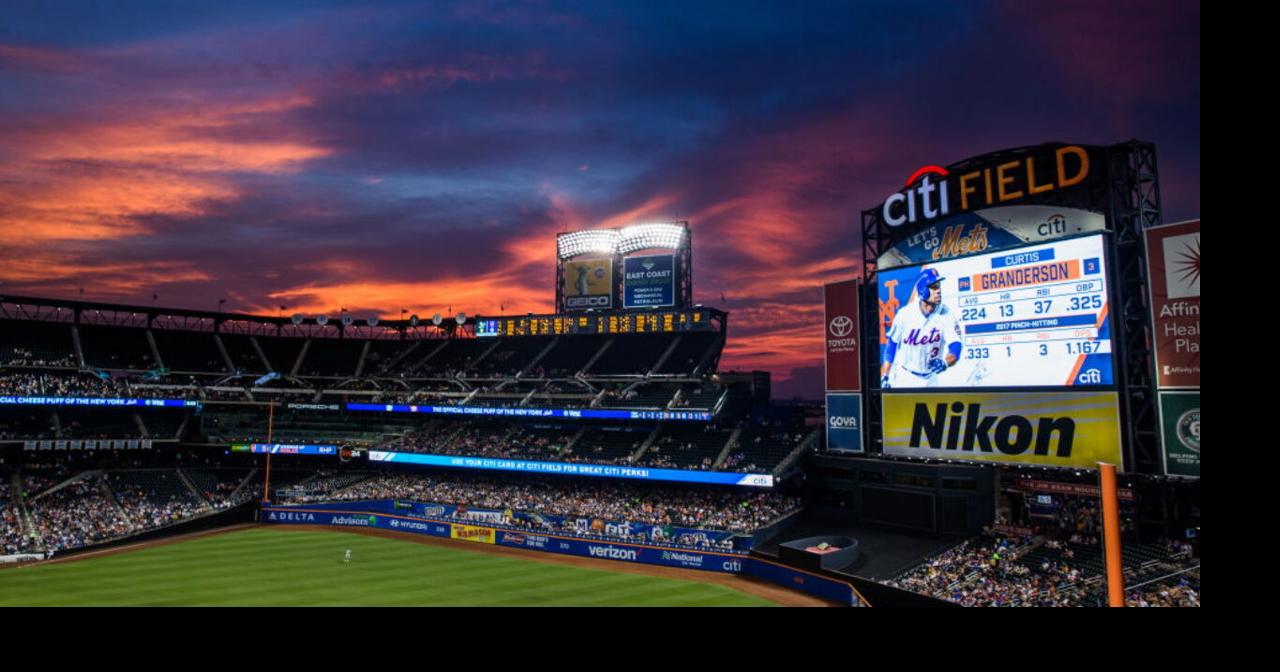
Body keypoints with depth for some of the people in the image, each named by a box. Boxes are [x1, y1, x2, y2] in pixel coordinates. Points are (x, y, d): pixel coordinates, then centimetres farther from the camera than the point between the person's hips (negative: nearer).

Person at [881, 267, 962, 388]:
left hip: (929, 380, 1)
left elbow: (955, 347, -22)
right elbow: (891, 345, -3)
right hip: (903, 378, -1)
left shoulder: (947, 315, -14)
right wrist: (884, 377, -4)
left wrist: (944, 363, -44)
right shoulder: (905, 314, -13)